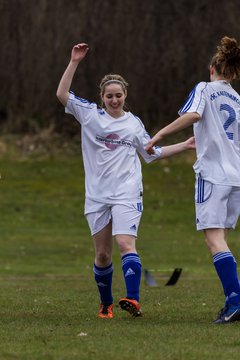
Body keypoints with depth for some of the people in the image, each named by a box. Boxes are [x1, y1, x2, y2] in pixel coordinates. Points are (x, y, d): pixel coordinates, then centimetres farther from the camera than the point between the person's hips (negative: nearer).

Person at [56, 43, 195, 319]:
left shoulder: (134, 123, 11)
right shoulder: (90, 115, 5)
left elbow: (152, 152, 23)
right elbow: (62, 94, -5)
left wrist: (185, 146, 18)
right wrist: (74, 62, -9)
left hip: (127, 195, -1)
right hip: (97, 196, 1)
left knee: (125, 243, -20)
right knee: (102, 254, 5)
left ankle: (133, 300, -30)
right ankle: (105, 304, 21)